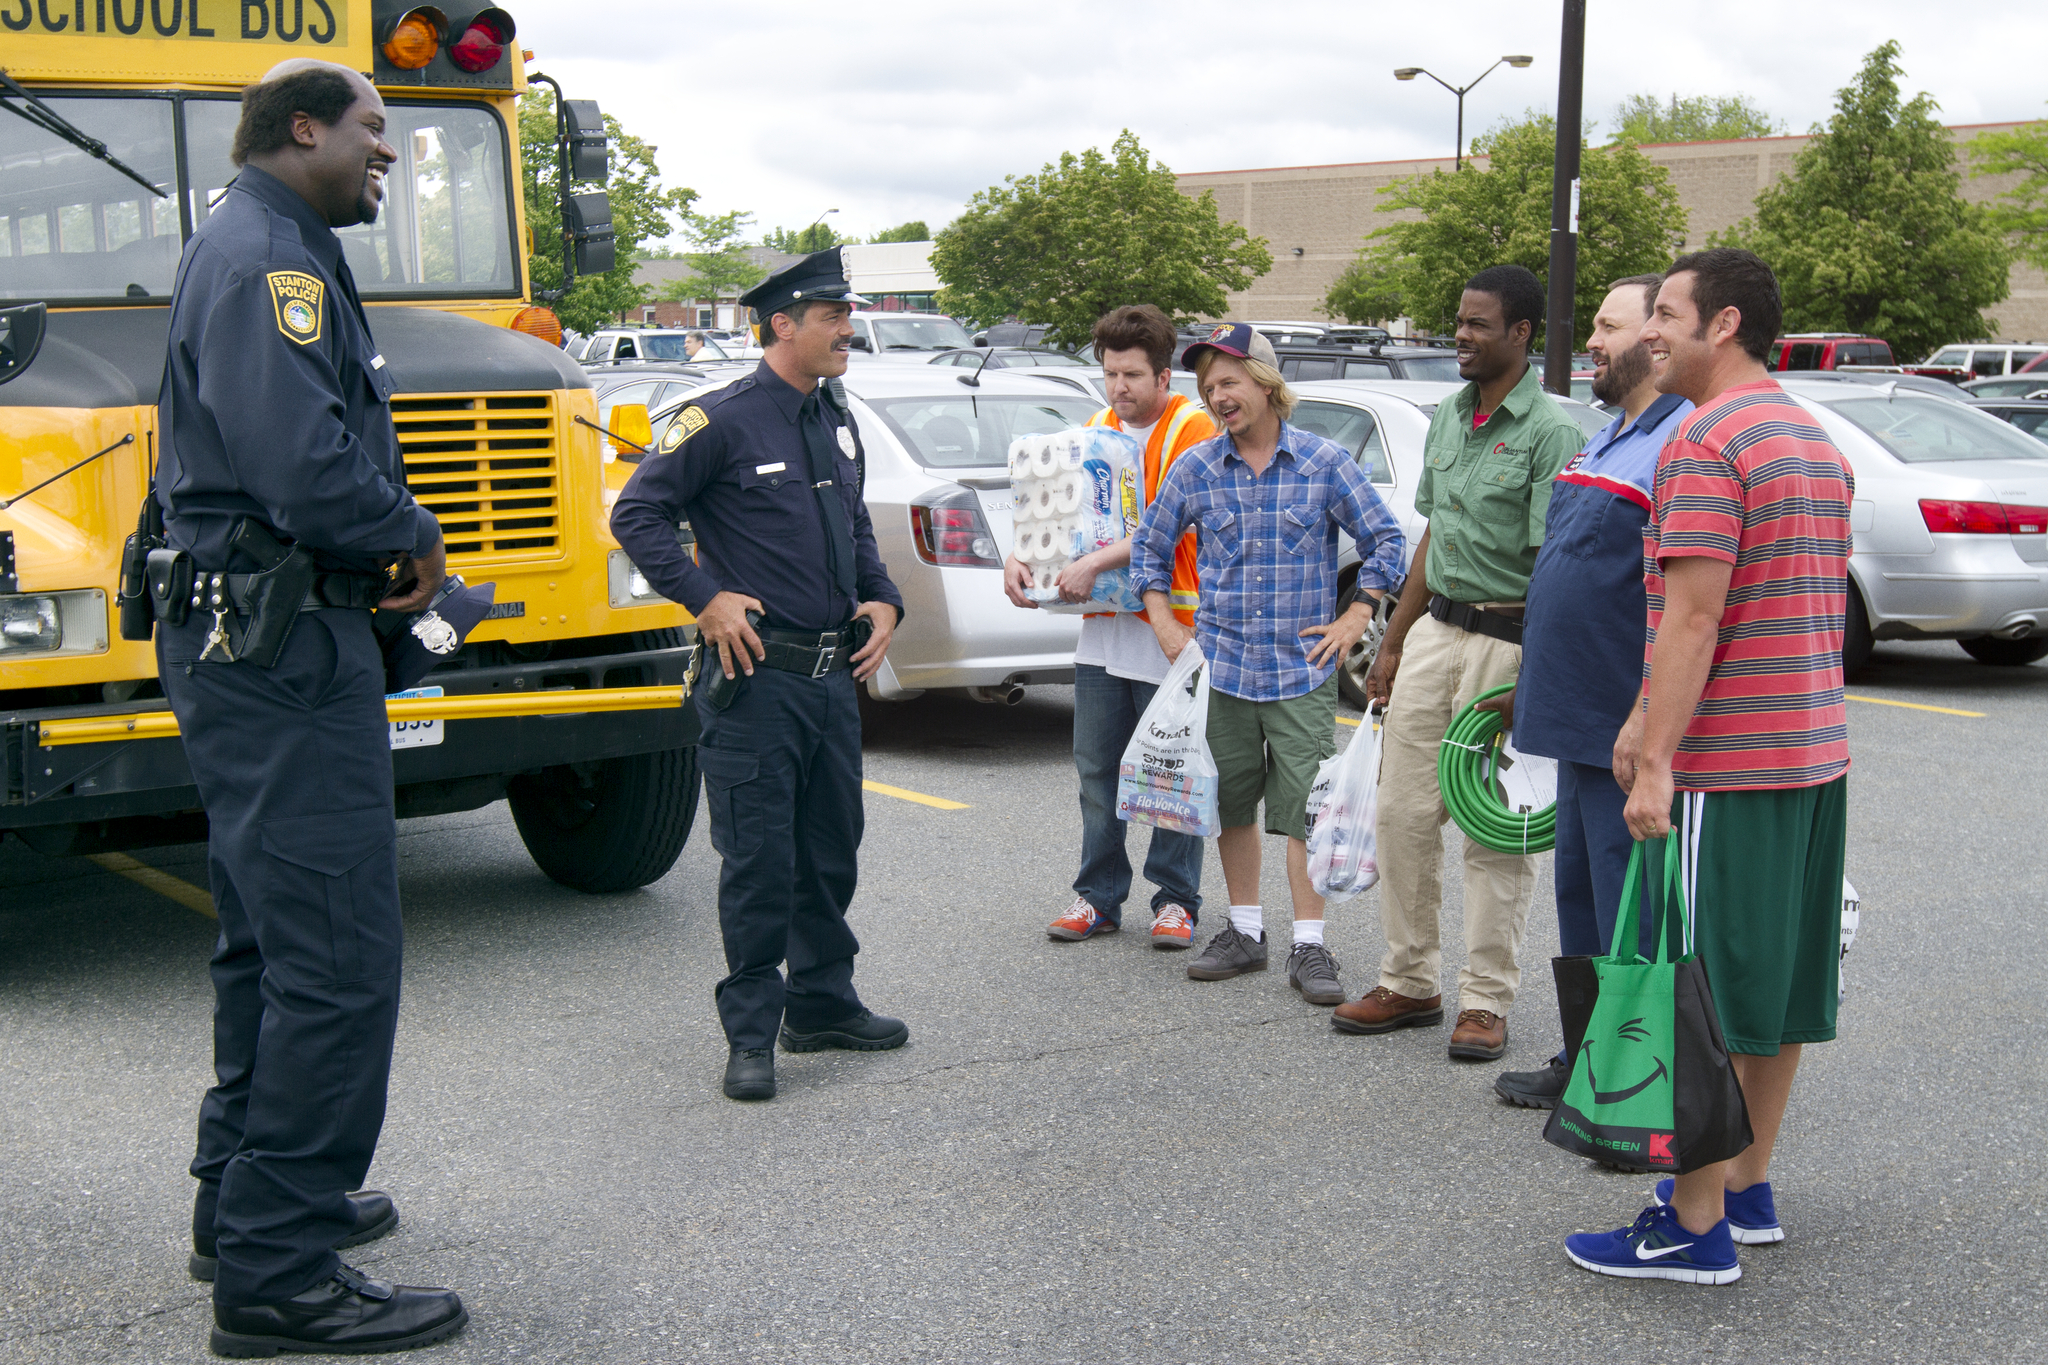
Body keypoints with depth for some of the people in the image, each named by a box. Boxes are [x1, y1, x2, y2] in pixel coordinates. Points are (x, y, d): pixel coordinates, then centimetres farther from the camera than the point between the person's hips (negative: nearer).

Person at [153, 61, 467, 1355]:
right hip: (281, 647, -12)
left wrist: (392, 532, 6)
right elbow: (303, 462, -28)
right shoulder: (266, 255, -15)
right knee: (337, 957, -11)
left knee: (272, 936, 20)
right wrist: (409, 534, -10)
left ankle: (245, 1197, 32)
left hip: (248, 647, 12)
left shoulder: (271, 253, 20)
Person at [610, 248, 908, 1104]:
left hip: (835, 675, 8)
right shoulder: (723, 422, -9)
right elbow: (636, 514, -9)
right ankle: (751, 1034, 6)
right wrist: (705, 599, -14)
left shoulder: (837, 425, 15)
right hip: (757, 678, -7)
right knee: (758, 856, -3)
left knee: (831, 848, 15)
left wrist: (882, 601, 12)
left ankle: (823, 1002, 29)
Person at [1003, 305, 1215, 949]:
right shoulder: (1095, 428, 13)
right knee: (1097, 770, 9)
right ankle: (1099, 895, 19)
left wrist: (1095, 562, -27)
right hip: (1101, 626, 6)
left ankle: (1176, 899, 13)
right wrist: (1019, 557, -5)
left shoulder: (1192, 429, -8)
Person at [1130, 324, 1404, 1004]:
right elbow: (1150, 545, 15)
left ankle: (1309, 946, 3)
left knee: (1306, 808, -5)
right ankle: (1245, 931, 23)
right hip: (1220, 667, 3)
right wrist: (1164, 625, 7)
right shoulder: (1195, 468, 4)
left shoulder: (1325, 462, -2)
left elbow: (1384, 540, 5)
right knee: (1232, 806, 10)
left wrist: (1353, 620, 0)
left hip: (1301, 669, -3)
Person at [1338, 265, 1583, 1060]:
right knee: (1403, 810, 9)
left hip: (1507, 641, -7)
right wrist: (1391, 645, 17)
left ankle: (1486, 1001, 11)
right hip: (1434, 630, 7)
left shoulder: (1549, 433, -12)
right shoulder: (1447, 420, 12)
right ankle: (1411, 984, 20)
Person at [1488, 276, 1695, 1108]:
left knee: (1629, 915, -2)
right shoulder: (1608, 441, 17)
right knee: (1580, 896, 18)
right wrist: (1534, 689, 25)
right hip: (1580, 721, 10)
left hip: (1629, 732, -10)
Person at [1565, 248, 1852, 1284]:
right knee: (1774, 986, 15)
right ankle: (1746, 1190, 26)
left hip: (1726, 766, -9)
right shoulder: (1816, 442, 16)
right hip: (1813, 756, 9)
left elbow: (1691, 621, -21)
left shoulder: (1706, 442, -15)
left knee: (1704, 1000, -3)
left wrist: (1657, 761, -19)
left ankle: (1695, 1229, 3)